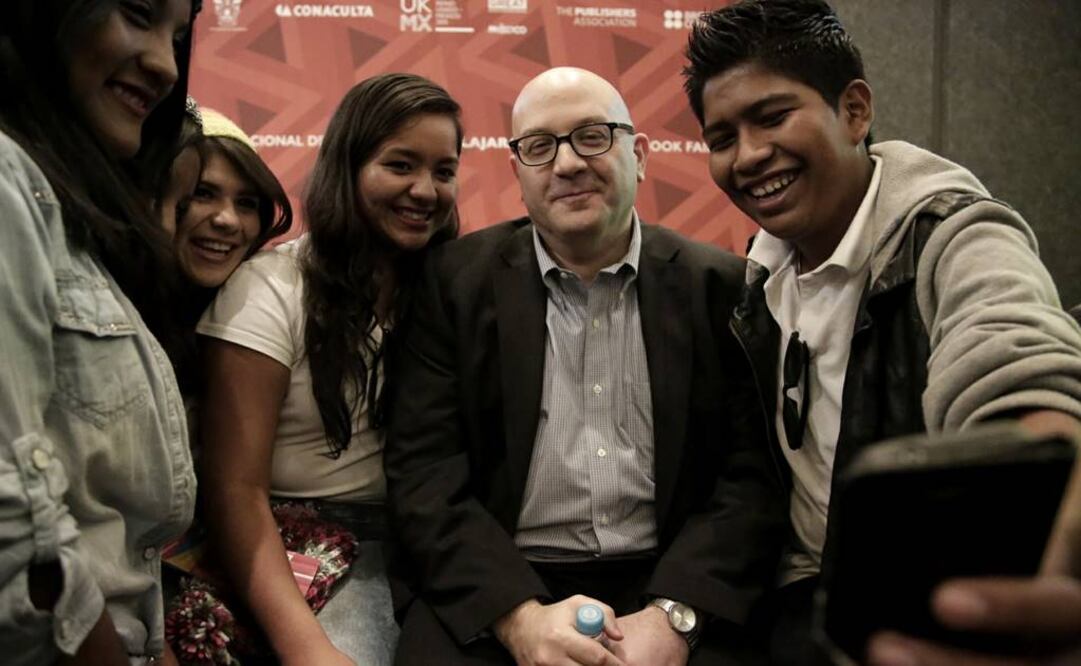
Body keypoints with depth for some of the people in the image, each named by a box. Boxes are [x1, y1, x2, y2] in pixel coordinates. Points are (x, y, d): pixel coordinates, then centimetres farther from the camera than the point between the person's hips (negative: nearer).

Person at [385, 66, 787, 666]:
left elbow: (753, 474, 0)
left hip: (670, 584, 0)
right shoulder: (456, 281, 3)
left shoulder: (720, 286, 4)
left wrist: (674, 616, -16)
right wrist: (521, 617, -16)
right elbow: (424, 473, -2)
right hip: (494, 590, 0)